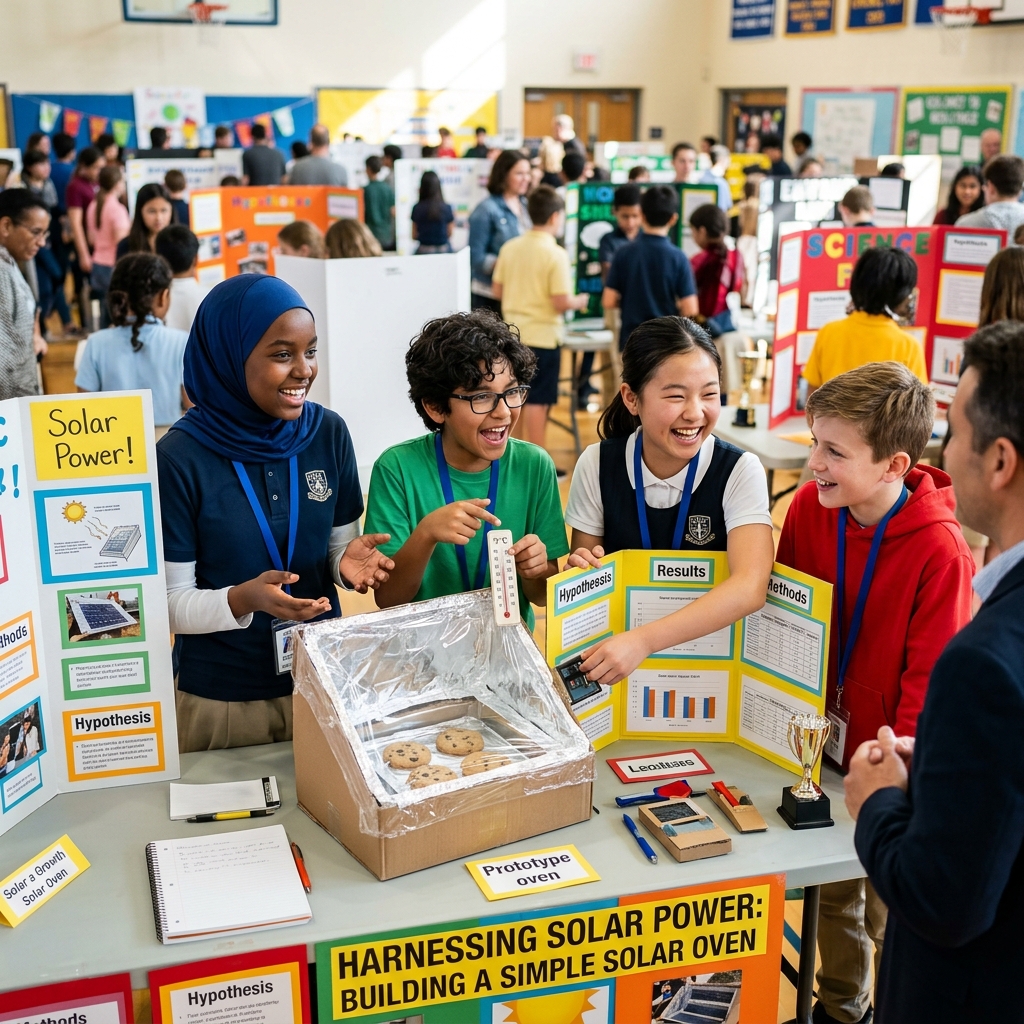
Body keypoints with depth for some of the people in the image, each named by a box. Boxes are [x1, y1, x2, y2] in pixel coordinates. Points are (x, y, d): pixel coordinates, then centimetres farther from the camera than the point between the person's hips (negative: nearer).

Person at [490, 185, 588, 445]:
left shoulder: (509, 247, 2)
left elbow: (497, 291, 8)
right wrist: (579, 302, 1)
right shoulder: (556, 254, -15)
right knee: (537, 401, 0)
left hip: (513, 334, 6)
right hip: (542, 336, -6)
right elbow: (561, 303, -19)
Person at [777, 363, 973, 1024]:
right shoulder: (810, 508, -9)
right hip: (824, 745, 5)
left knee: (889, 908, 11)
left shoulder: (941, 550, -24)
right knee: (832, 889, 23)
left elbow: (932, 674, -18)